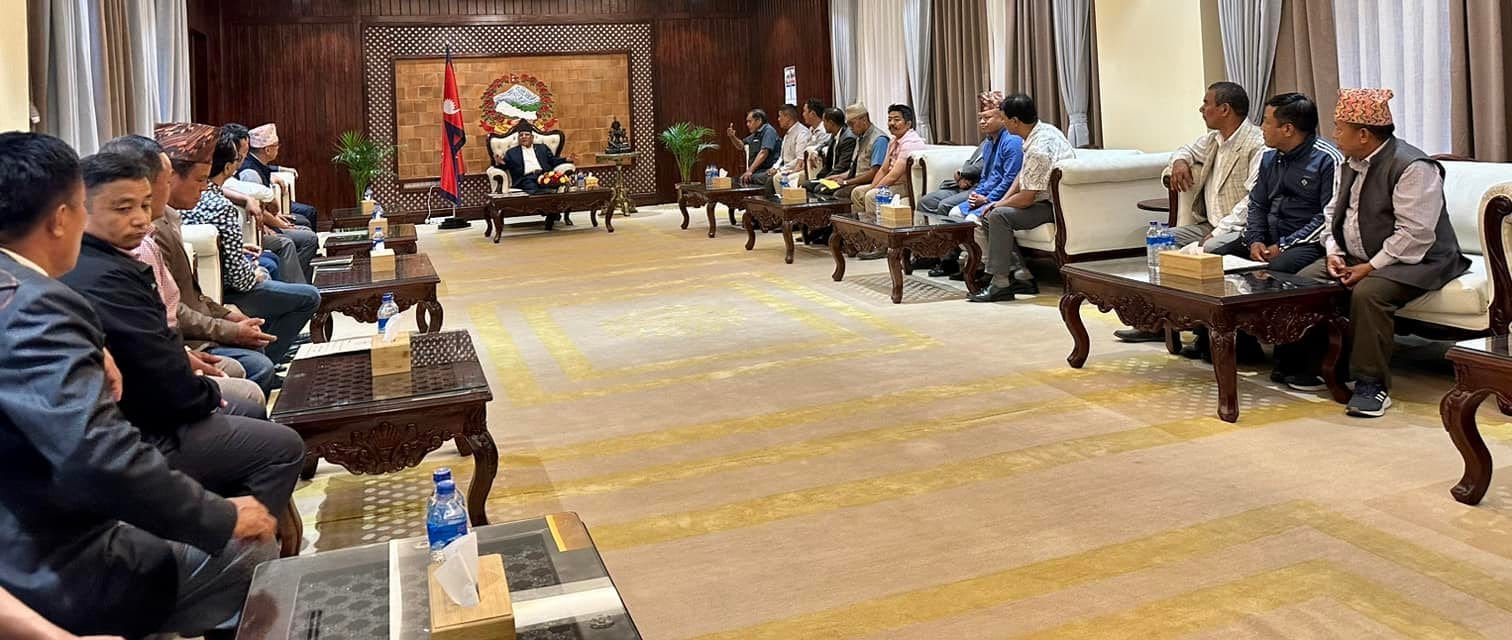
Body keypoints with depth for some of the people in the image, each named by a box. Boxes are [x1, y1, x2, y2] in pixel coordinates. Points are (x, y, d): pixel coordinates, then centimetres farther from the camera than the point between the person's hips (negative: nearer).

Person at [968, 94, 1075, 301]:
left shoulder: (1038, 150, -27)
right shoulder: (1044, 129, 5)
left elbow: (1025, 199, -23)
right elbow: (1022, 174, 15)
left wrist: (999, 205, -5)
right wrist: (1001, 202, 6)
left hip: (1056, 206, -11)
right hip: (1050, 198, 11)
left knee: (999, 216, -24)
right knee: (990, 217, 9)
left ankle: (1000, 283, -17)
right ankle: (1022, 276, 6)